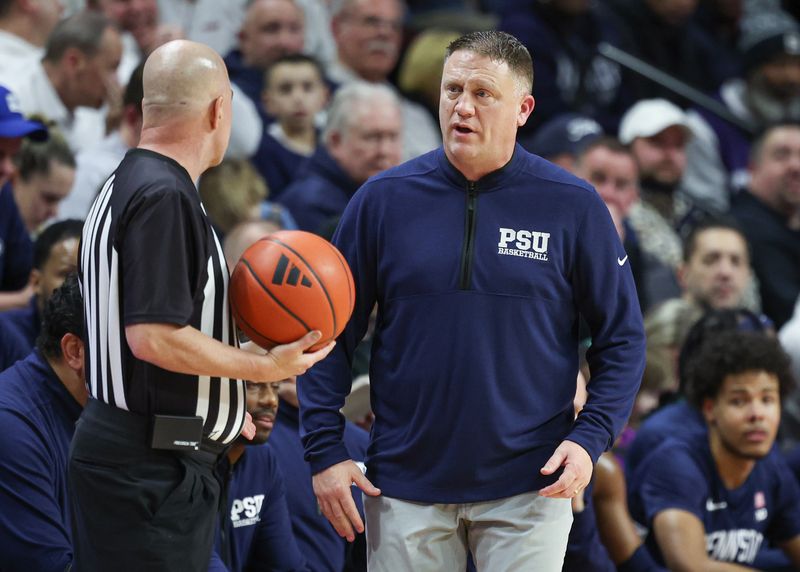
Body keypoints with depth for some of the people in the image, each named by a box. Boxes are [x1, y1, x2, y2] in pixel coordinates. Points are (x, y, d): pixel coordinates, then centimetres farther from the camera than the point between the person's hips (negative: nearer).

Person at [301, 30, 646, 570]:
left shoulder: (573, 206, -1)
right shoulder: (384, 200, 2)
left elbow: (621, 338, 4)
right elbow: (332, 335, 6)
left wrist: (590, 438, -10)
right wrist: (325, 451, -2)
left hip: (530, 485, -1)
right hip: (406, 485, 1)